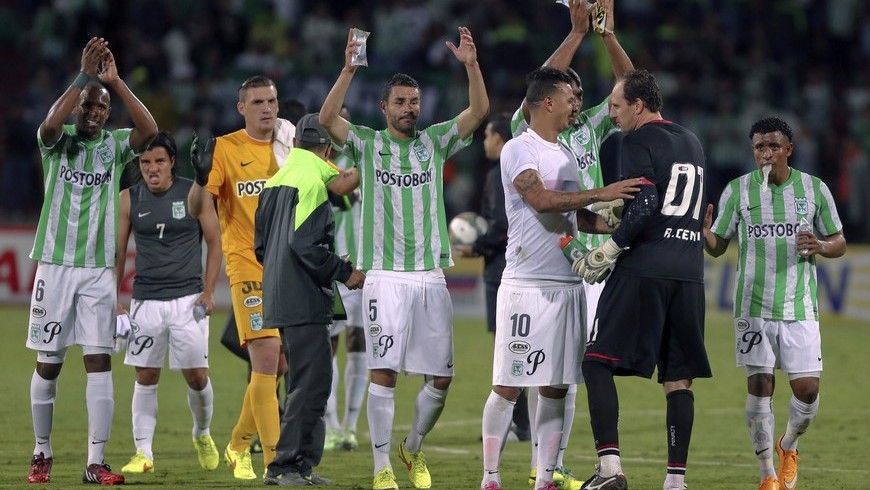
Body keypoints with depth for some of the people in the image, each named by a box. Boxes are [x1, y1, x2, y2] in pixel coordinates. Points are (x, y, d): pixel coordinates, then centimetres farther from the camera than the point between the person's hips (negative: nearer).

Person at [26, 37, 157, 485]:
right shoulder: (58, 142, 1)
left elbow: (149, 130, -14)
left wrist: (116, 82, -16)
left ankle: (95, 463, -6)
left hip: (98, 269, 1)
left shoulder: (114, 146, 5)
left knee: (99, 363, -5)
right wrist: (84, 77, -24)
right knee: (48, 364, 5)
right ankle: (42, 454, 18)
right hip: (55, 264, -1)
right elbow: (51, 124, -23)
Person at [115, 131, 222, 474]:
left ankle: (202, 435, 25)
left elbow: (214, 242, 5)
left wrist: (208, 292, -2)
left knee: (196, 375, -1)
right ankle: (143, 453, 5)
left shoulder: (194, 194, -1)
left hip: (188, 298, -1)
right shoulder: (129, 199, 3)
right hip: (145, 301, 1)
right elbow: (118, 252, 8)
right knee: (146, 377, 1)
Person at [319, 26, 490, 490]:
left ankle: (413, 448, 27)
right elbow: (327, 119, -12)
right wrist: (349, 70, -25)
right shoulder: (367, 143, 4)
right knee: (383, 372, -10)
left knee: (441, 377, 4)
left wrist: (471, 64, -14)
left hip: (431, 276, 3)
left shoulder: (434, 141, 11)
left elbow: (479, 110, 1)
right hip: (386, 276, -3)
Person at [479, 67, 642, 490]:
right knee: (508, 387, -5)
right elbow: (542, 200, -22)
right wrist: (600, 194, -23)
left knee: (555, 388, 7)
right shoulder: (519, 150, -8)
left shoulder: (565, 154, 18)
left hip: (567, 284, 8)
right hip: (527, 284, -8)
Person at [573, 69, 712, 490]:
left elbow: (644, 207, -15)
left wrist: (606, 253, -9)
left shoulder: (639, 141, -4)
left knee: (597, 362, -3)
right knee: (678, 379, 7)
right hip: (689, 272, 7)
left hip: (643, 270, -7)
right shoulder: (692, 143, 20)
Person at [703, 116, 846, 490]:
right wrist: (703, 233, -17)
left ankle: (788, 446, 27)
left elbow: (839, 242, 10)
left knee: (807, 389, -4)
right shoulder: (738, 190, 1)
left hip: (800, 308, 1)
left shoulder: (814, 189, 2)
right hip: (753, 308, 0)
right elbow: (718, 246, 6)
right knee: (759, 386, -3)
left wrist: (821, 246, -13)